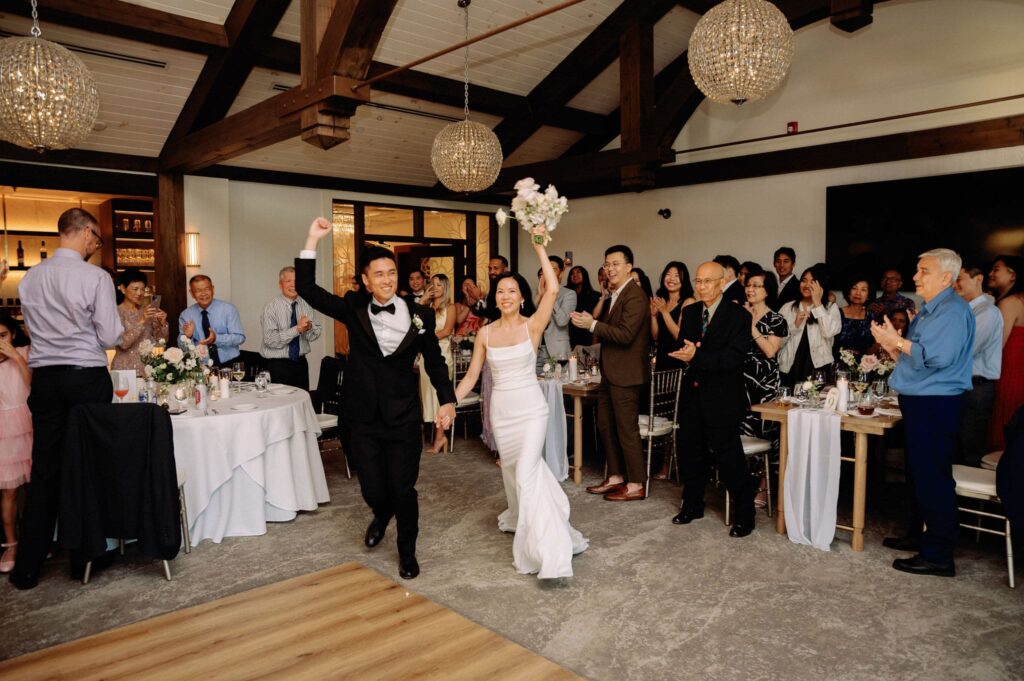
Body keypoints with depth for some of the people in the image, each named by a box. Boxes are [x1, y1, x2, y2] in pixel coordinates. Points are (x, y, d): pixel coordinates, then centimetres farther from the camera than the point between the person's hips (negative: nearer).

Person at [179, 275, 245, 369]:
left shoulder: (228, 309, -2)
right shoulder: (185, 315, 5)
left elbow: (239, 337, -6)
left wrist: (216, 338, -20)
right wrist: (187, 336, -15)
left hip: (229, 364, -3)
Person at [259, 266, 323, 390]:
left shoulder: (306, 304, 5)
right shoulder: (271, 308, -9)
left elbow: (317, 332, 4)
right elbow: (270, 340, -18)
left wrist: (309, 327, -18)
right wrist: (297, 329, -26)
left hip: (301, 363, 5)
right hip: (278, 365, -4)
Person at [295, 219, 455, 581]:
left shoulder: (419, 314, -2)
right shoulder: (353, 309, 0)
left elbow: (434, 361, 5)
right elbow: (306, 289, -7)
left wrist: (447, 399, -7)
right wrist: (312, 240, -12)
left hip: (404, 417, -1)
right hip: (364, 418, 1)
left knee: (403, 489, 4)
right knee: (373, 489, 8)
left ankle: (407, 551, 31)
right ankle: (382, 516, 47)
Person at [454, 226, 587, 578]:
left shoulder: (532, 325, -7)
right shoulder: (485, 333, 2)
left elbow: (553, 289, -22)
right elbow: (471, 376, 6)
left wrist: (540, 248, -20)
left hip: (531, 408, -4)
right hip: (501, 410, 4)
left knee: (527, 473, -16)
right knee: (512, 470, 18)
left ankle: (548, 552, -9)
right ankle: (519, 519, 48)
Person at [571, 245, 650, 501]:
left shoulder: (635, 296, -16)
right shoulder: (615, 295, 16)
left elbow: (625, 334, -24)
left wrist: (593, 324, -22)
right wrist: (592, 327, 2)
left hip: (626, 374, -10)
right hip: (610, 372, 10)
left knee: (627, 429, -2)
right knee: (605, 426, 15)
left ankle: (636, 485, 10)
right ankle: (616, 477, 27)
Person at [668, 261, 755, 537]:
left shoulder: (739, 315, -10)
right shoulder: (689, 312, 9)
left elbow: (735, 357, -19)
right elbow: (682, 348, 9)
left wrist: (697, 356, -27)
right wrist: (687, 353, -15)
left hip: (722, 398, -6)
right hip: (692, 393, 6)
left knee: (729, 457, 0)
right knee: (691, 453, 16)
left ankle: (744, 515, 15)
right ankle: (692, 506, 32)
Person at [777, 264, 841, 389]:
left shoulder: (831, 307, 8)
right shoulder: (787, 308, 10)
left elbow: (829, 332, -13)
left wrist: (817, 303, -6)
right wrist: (795, 325, -11)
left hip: (819, 369, -1)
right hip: (790, 370, 1)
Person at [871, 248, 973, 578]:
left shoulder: (954, 310, -13)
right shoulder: (928, 311, 18)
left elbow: (937, 357, -26)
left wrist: (897, 341, -17)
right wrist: (892, 346, 4)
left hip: (936, 404, -10)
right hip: (919, 402, 10)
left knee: (932, 477, -6)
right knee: (919, 473, 18)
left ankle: (938, 556, 2)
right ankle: (924, 534, 32)